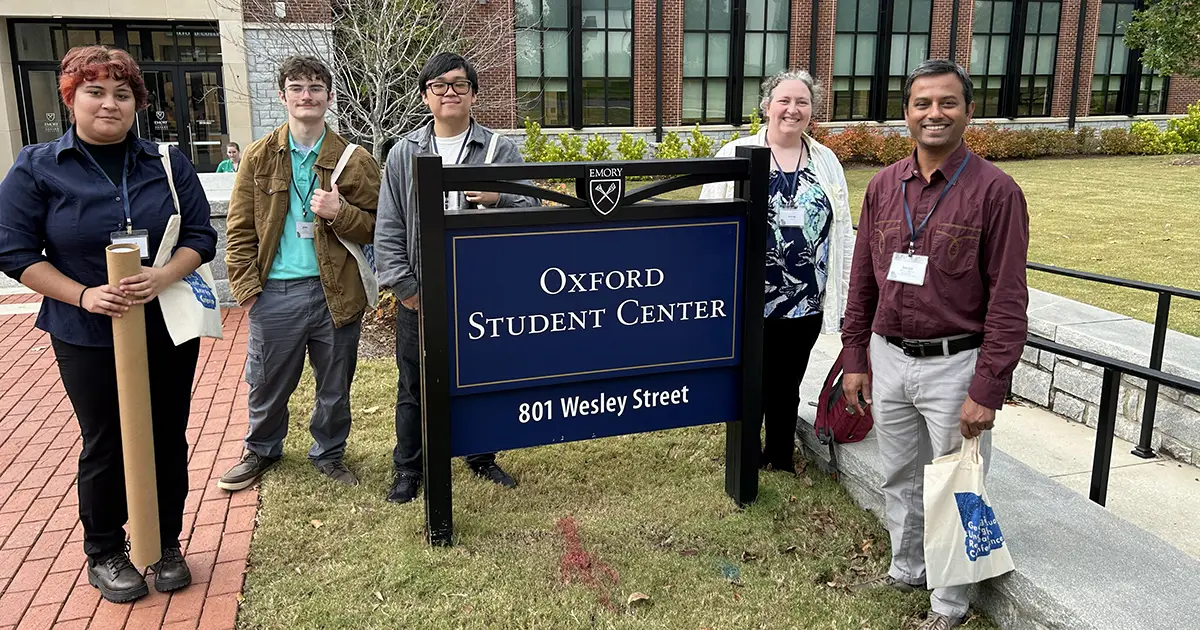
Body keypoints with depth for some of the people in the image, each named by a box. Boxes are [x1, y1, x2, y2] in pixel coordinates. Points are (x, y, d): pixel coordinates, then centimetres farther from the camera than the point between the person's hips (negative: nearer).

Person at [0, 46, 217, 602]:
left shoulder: (169, 163, 1)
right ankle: (104, 553, 29)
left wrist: (162, 276, -19)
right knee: (104, 446, 10)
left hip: (168, 330, 2)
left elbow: (201, 236, -1)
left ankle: (166, 544, 30)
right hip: (87, 337, -2)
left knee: (168, 439, 11)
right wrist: (83, 294, -18)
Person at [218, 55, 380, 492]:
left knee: (335, 386, 13)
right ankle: (261, 451, 39)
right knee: (267, 383, 14)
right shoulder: (259, 156, 3)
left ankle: (329, 454, 35)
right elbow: (240, 229, 4)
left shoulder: (355, 161, 1)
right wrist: (247, 287, -4)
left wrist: (340, 213, -17)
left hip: (335, 291, 0)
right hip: (274, 293, 1)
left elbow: (376, 227, 2)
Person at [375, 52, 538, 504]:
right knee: (415, 386, 10)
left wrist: (497, 199, -21)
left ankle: (482, 457, 35)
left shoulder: (501, 150, 2)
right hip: (421, 296, 0)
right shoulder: (404, 154, 4)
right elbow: (388, 229, 3)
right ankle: (408, 470, 27)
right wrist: (404, 287, -5)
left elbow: (532, 211, -1)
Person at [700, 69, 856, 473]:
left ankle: (781, 459, 33)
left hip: (805, 301, 3)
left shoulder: (826, 161, 7)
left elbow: (842, 230, 11)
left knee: (786, 385, 16)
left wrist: (844, 292, 8)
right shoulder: (736, 156, -4)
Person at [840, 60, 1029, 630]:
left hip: (954, 365, -5)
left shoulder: (995, 191, -12)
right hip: (889, 359, 5)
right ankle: (906, 570, 42)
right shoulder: (884, 186, 4)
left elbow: (1007, 301, -13)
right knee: (899, 478, 20)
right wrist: (855, 358, 9)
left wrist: (987, 391, -15)